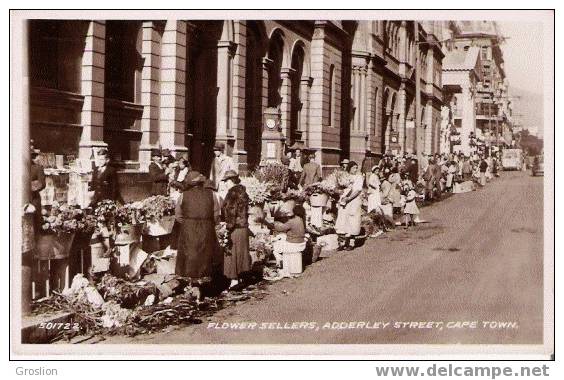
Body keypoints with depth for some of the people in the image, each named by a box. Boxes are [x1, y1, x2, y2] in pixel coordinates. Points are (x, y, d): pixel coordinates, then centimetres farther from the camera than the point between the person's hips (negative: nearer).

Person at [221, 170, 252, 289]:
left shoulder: (233, 193, -16)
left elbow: (231, 212, -21)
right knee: (240, 252, 15)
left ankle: (234, 279, 0)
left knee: (231, 253, -2)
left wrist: (228, 226, -18)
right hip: (243, 227, 9)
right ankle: (239, 277, 24)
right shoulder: (242, 192, 12)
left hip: (234, 229, -9)